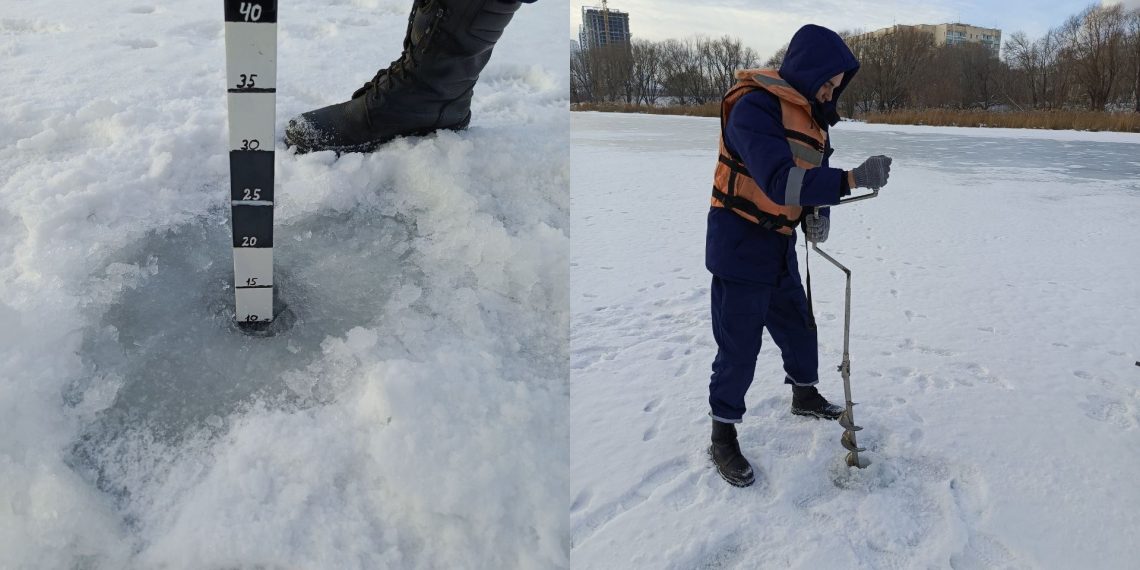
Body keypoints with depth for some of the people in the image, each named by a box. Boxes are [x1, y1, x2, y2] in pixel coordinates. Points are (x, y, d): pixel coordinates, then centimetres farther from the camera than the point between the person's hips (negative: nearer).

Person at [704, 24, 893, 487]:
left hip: (779, 248, 8)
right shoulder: (754, 107, -22)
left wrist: (817, 215, -7)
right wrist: (853, 179, -38)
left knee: (799, 329, 21)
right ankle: (723, 438, 15)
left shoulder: (812, 117, 8)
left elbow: (813, 180, 15)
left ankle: (805, 396, 46)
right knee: (739, 347, -1)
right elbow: (779, 181, -32)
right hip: (739, 247, -8)